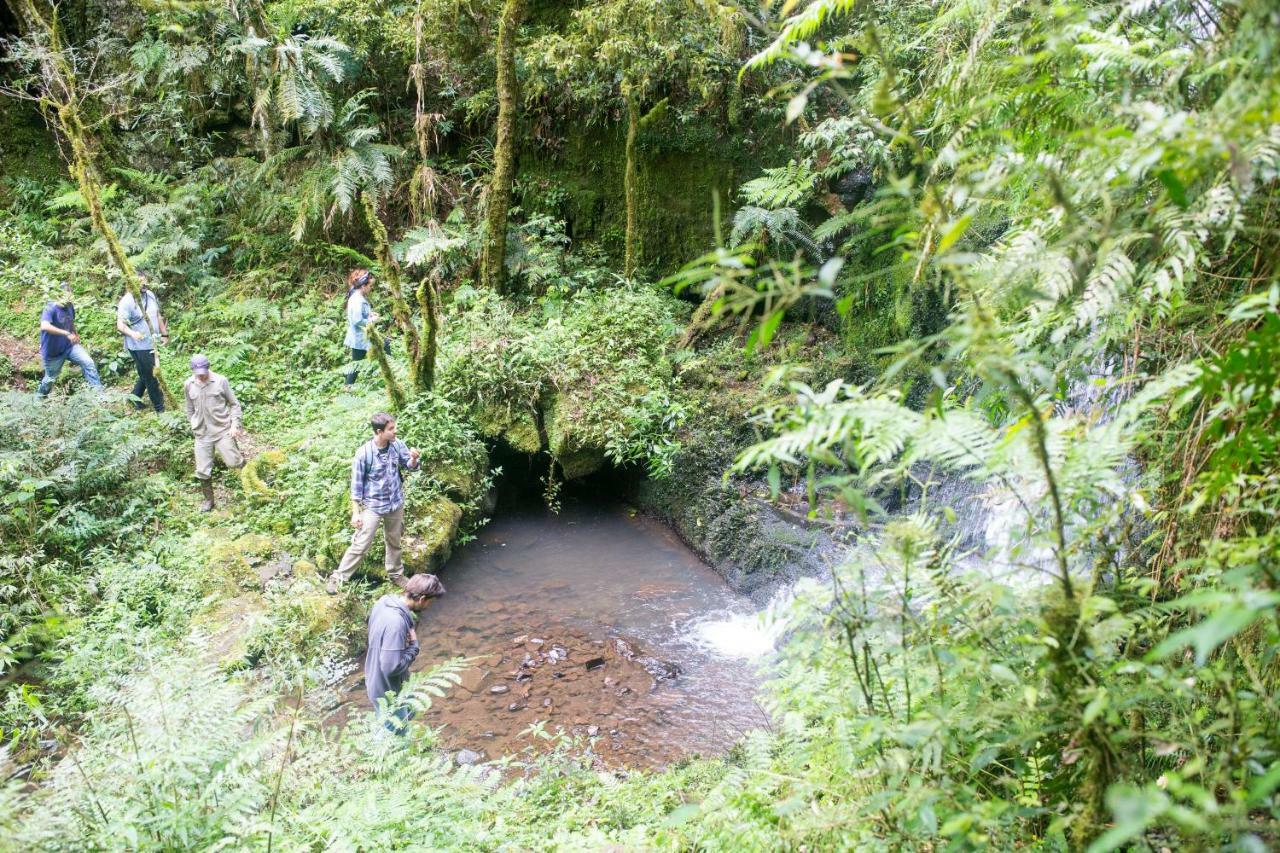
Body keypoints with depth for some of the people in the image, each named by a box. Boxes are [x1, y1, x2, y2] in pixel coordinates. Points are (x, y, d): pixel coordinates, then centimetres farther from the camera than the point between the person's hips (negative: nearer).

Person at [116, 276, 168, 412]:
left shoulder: (150, 295, 5)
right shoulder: (127, 301, -18)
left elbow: (157, 315, 17)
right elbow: (120, 324, -21)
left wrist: (164, 333, 17)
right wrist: (132, 333, -40)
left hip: (152, 344, 8)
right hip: (139, 346, -8)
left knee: (146, 375, 21)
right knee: (151, 378, -1)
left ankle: (135, 397, 40)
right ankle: (160, 409, 9)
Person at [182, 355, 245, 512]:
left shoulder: (221, 381, -8)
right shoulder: (188, 385, 1)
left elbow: (234, 404, 0)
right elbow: (190, 410, 14)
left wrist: (235, 424, -10)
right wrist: (194, 427, 10)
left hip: (223, 430, -3)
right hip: (202, 434, 3)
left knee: (233, 463, -10)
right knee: (203, 471, 5)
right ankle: (208, 500, 25)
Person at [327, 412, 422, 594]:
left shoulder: (397, 445, -9)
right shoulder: (364, 453, -21)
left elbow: (410, 466, 4)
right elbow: (357, 484, -13)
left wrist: (414, 459, -20)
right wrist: (355, 513, -12)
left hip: (396, 504, 4)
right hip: (373, 506, -4)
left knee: (394, 542, 21)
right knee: (360, 545, -4)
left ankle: (395, 574, 40)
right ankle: (338, 577, 9)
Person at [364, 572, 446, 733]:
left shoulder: (384, 602, -8)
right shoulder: (396, 623, -37)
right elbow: (391, 667, -35)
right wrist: (414, 646, -21)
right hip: (387, 691, -9)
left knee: (407, 713, 32)